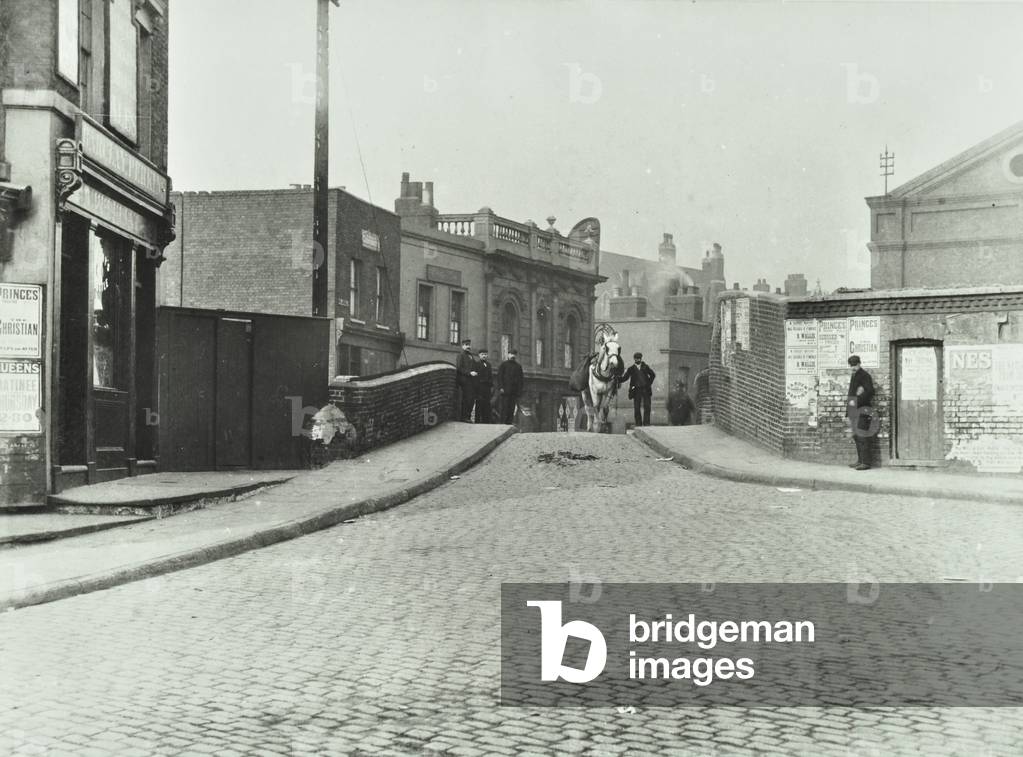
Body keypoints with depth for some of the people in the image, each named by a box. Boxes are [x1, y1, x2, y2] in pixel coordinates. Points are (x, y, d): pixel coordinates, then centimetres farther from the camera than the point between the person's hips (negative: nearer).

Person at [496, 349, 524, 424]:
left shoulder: (518, 366, 18)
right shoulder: (503, 364, 8)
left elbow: (520, 379, 15)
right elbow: (499, 376, 1)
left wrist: (520, 390, 4)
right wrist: (501, 387, -10)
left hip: (514, 392, 3)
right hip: (505, 390, -3)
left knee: (512, 408, -1)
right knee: (505, 408, -7)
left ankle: (509, 423, 0)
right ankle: (503, 423, -6)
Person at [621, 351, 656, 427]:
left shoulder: (645, 367, 10)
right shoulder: (631, 369, 7)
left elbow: (653, 375, 15)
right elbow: (625, 378, 2)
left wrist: (649, 383, 4)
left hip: (646, 390, 1)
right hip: (636, 390, -1)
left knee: (647, 407, -4)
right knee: (637, 408, -1)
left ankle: (646, 423, 0)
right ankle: (638, 424, 5)